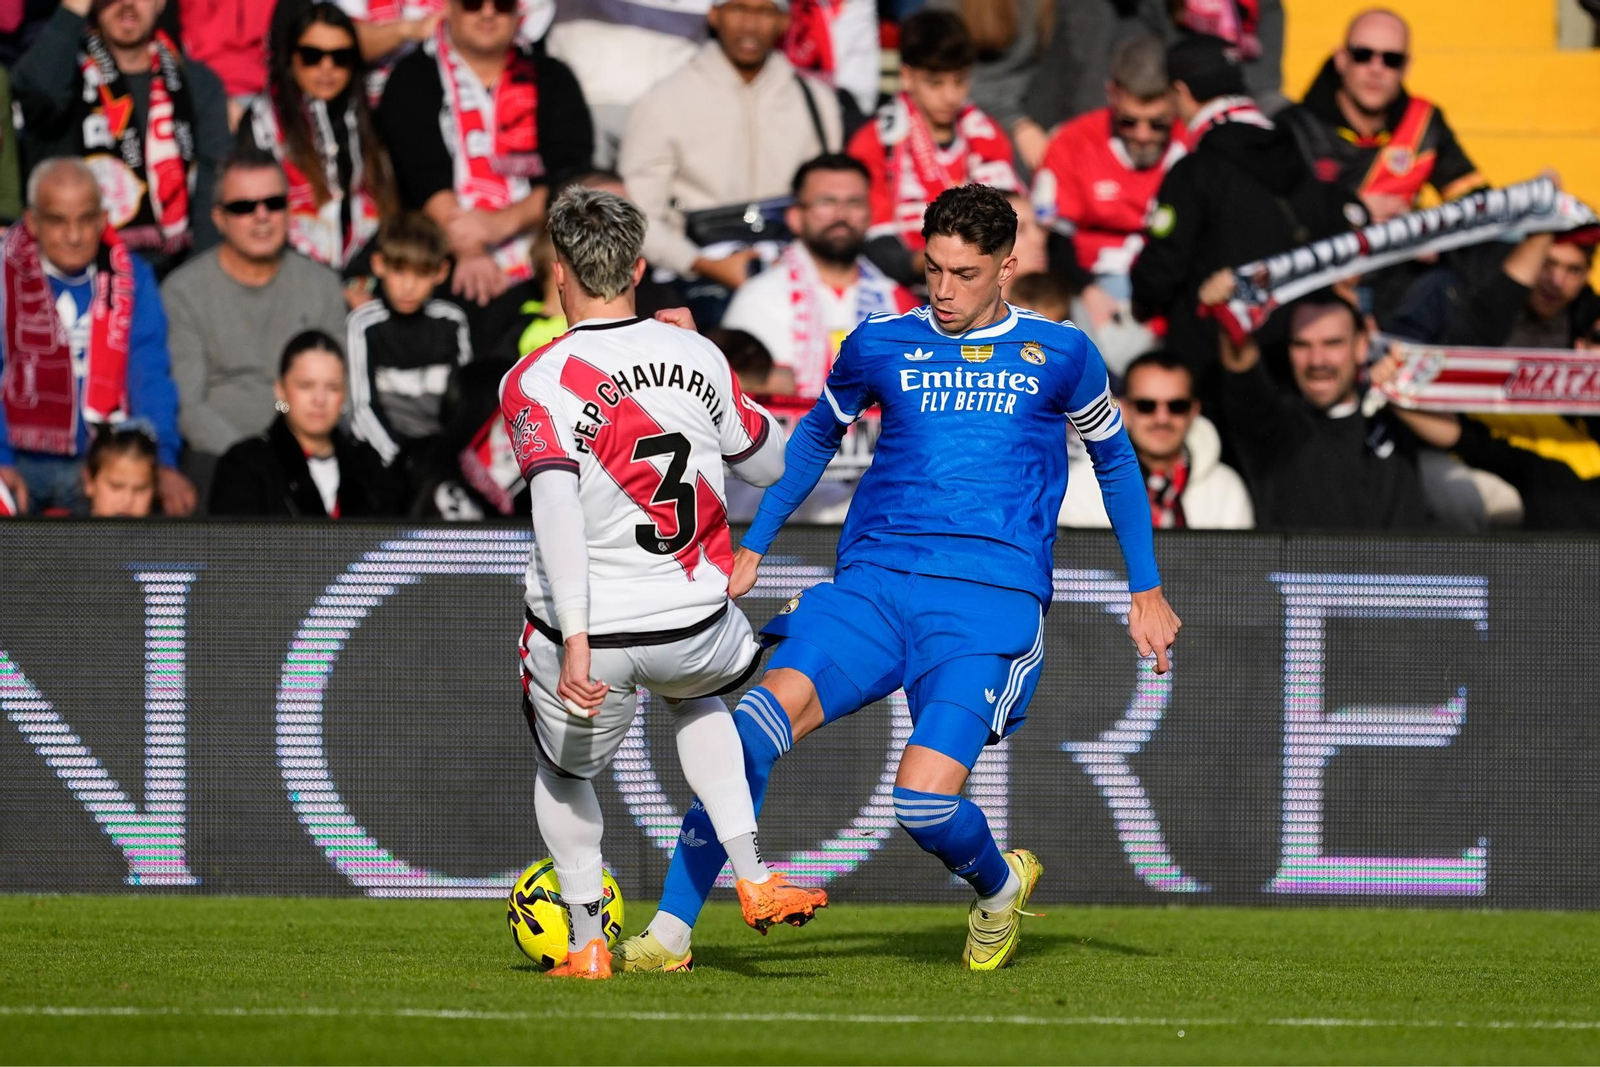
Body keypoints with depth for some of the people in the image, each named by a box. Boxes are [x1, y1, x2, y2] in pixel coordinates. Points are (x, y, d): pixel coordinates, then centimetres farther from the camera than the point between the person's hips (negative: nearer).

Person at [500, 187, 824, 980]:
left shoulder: (534, 383, -12)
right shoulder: (696, 357, 0)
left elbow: (556, 507, -24)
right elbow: (769, 462, 15)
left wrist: (576, 637, -28)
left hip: (589, 631, -3)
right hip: (693, 623, 3)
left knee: (564, 773, 26)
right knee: (697, 702, 37)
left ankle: (586, 942, 22)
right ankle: (752, 878, 22)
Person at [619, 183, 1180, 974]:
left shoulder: (1058, 354, 7)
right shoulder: (882, 344, 11)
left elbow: (1115, 460, 22)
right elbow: (815, 438, 28)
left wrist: (1146, 591, 22)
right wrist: (751, 549, 22)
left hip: (991, 598, -2)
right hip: (873, 582, 2)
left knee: (924, 799, -21)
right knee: (756, 726, -24)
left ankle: (1000, 887, 16)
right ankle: (669, 934, -19)